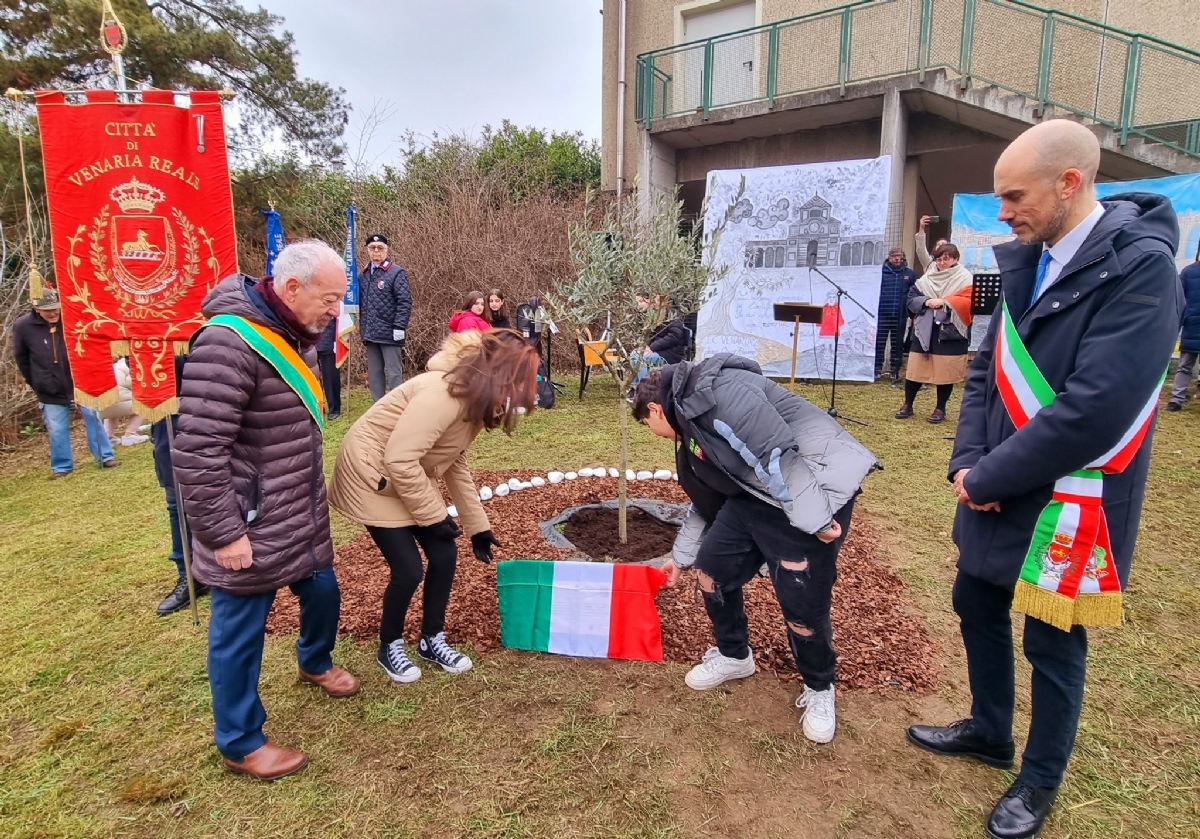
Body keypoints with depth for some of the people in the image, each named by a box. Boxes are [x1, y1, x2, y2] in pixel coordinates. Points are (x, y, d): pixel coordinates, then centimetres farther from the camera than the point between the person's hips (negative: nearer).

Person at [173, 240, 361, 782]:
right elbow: (197, 453, -26)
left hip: (301, 517, 9)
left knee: (322, 591, 23)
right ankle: (240, 744, 28)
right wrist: (223, 533, -21)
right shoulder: (229, 344, -25)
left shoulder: (294, 336, 6)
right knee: (239, 633, 8)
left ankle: (314, 663, 52)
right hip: (249, 530, -9)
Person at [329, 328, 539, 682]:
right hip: (373, 477, -9)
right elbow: (399, 460, -32)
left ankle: (432, 639, 27)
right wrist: (435, 516, -21)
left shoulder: (475, 399, 1)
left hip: (410, 477, 9)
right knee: (408, 569, -6)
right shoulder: (443, 393, -31)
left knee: (444, 556, 6)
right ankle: (390, 647, 22)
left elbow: (456, 464, 8)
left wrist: (477, 525, 8)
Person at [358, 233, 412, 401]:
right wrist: (363, 329, 10)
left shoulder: (396, 272, -5)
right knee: (374, 374, 12)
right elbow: (361, 303, 15)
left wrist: (399, 328, -18)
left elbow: (405, 302, -11)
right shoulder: (364, 274, 12)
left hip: (389, 333, -6)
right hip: (371, 334, 6)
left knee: (394, 374, -2)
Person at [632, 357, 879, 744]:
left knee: (802, 602, -4)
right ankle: (733, 655, 33)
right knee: (711, 567, 9)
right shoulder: (690, 424, 15)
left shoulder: (717, 391, -18)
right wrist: (680, 557, 34)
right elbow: (707, 502, 24)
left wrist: (812, 519, -25)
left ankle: (819, 690, 25)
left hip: (813, 493, -10)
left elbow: (776, 451, -26)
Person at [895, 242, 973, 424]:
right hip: (925, 330, 3)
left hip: (949, 333, -3)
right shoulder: (927, 278, 13)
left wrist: (945, 302, -19)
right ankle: (907, 405, 15)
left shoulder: (965, 278, 2)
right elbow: (911, 298, 7)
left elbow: (968, 301, -12)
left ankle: (940, 408, 15)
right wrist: (925, 301, -12)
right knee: (915, 369, 4)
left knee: (945, 372, 2)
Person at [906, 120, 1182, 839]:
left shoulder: (1141, 266, -20)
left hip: (1067, 505, -7)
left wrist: (988, 479, -19)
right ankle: (990, 730, 45)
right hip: (996, 492, 7)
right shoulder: (1027, 261, 4)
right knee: (978, 607, 20)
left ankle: (1041, 780, 36)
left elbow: (1095, 409, -28)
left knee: (1053, 645, 11)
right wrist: (969, 460, -6)